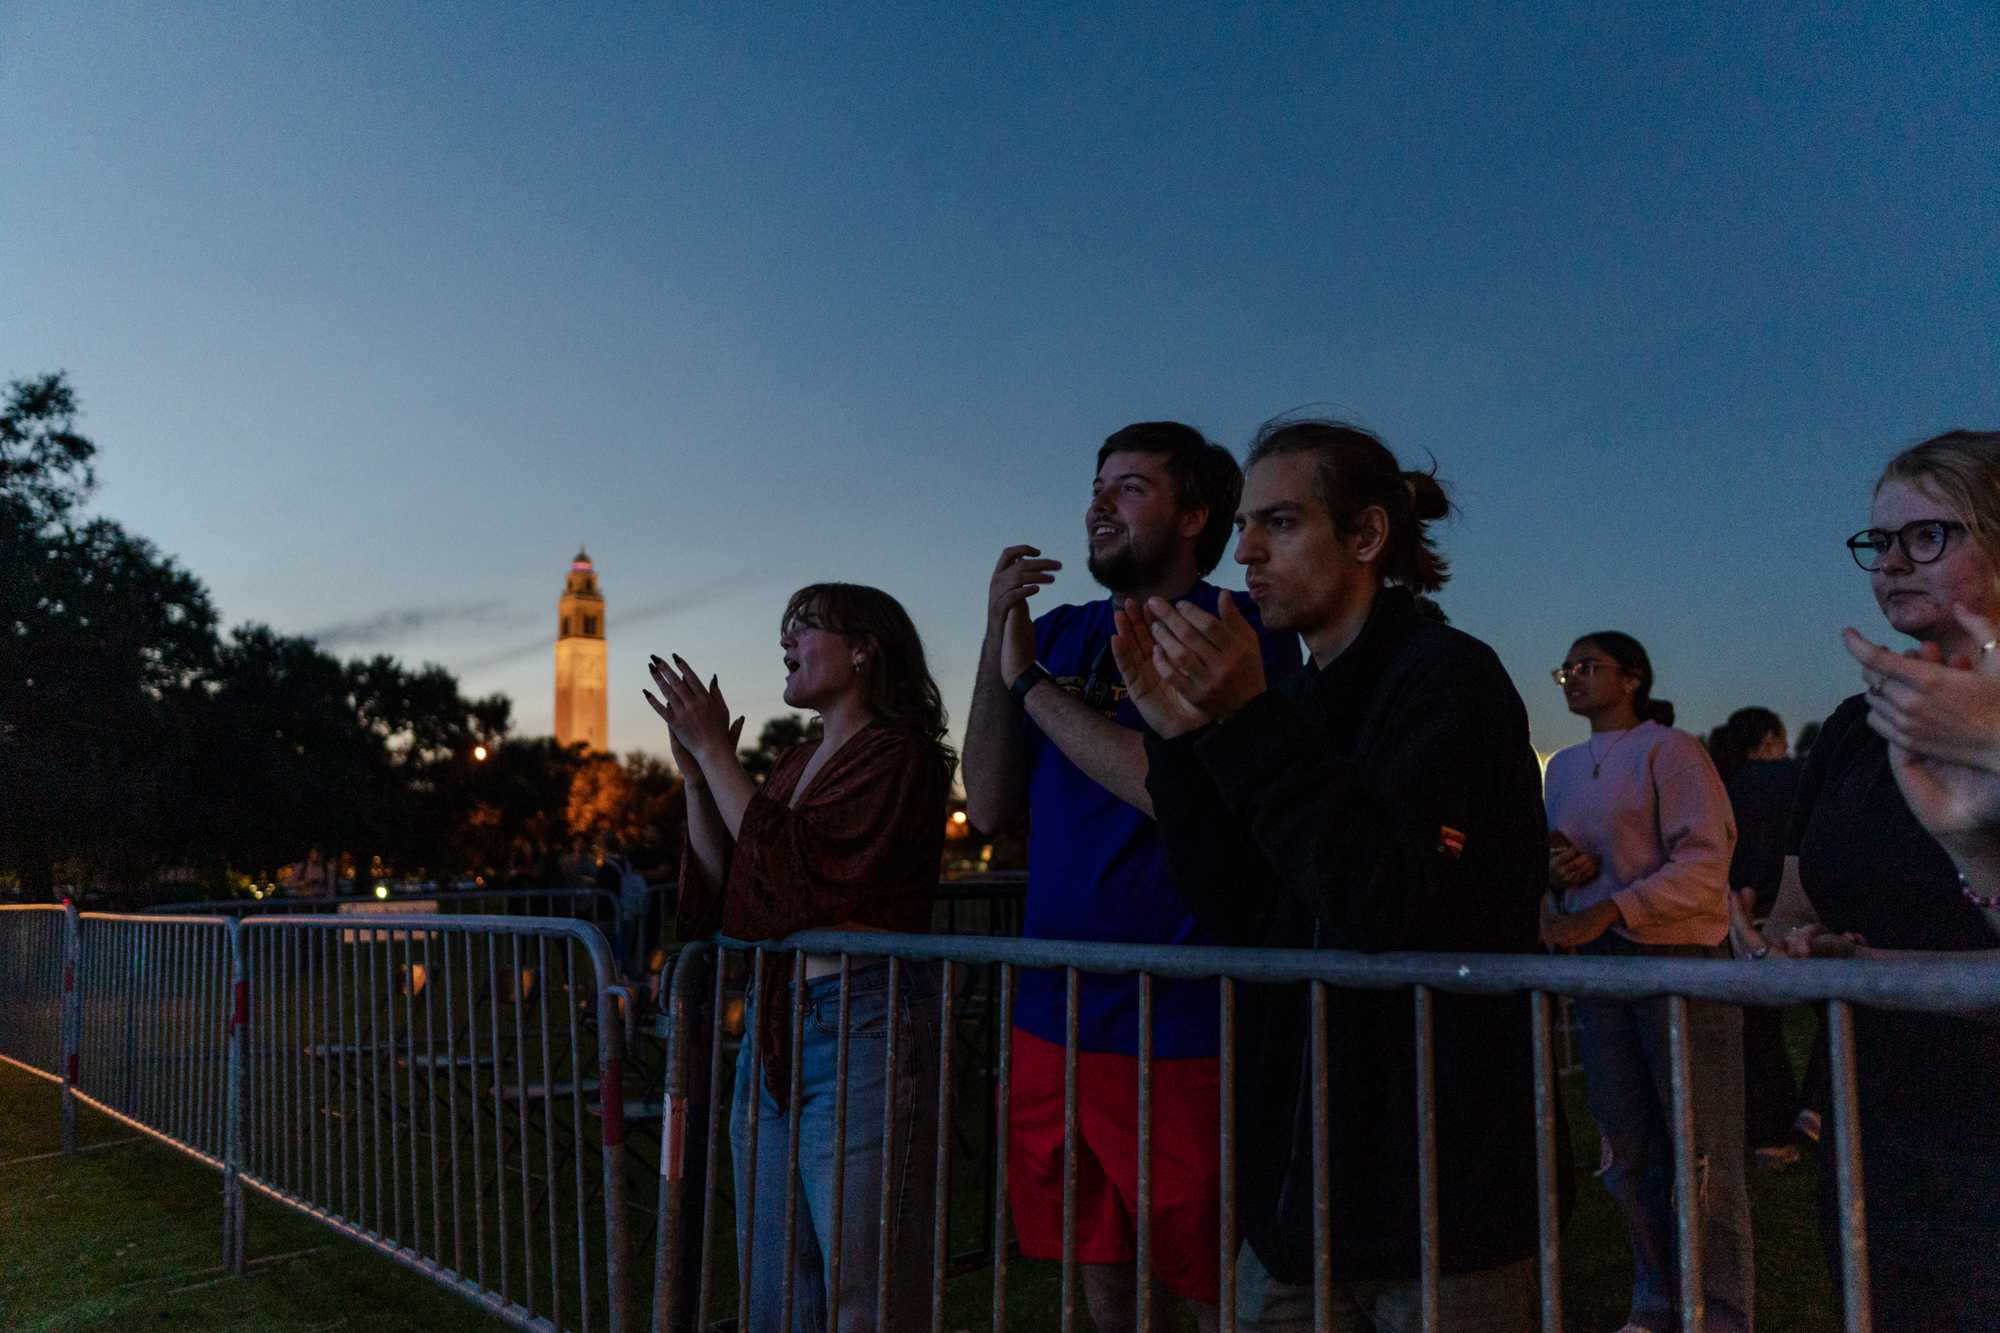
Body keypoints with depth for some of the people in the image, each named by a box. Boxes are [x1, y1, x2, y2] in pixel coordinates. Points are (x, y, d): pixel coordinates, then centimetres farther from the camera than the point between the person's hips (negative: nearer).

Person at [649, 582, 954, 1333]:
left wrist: (713, 752, -13)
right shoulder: (798, 763, 16)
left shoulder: (899, 756, -8)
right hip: (774, 1034, 8)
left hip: (859, 1036, -8)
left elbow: (792, 873, -19)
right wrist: (695, 774, 4)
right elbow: (724, 890, 13)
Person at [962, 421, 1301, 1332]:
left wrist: (1030, 680, -12)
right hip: (1053, 1017, 6)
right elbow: (990, 807, 4)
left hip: (1178, 1027, -5)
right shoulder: (1061, 634, 10)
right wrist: (998, 639, -4)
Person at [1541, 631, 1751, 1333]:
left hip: (1681, 961, -6)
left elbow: (1705, 860, -15)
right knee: (1629, 1151, 13)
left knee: (1701, 1151, -1)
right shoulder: (1563, 767, 15)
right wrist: (1555, 873, 0)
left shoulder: (1668, 750, -5)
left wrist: (1605, 911, -23)